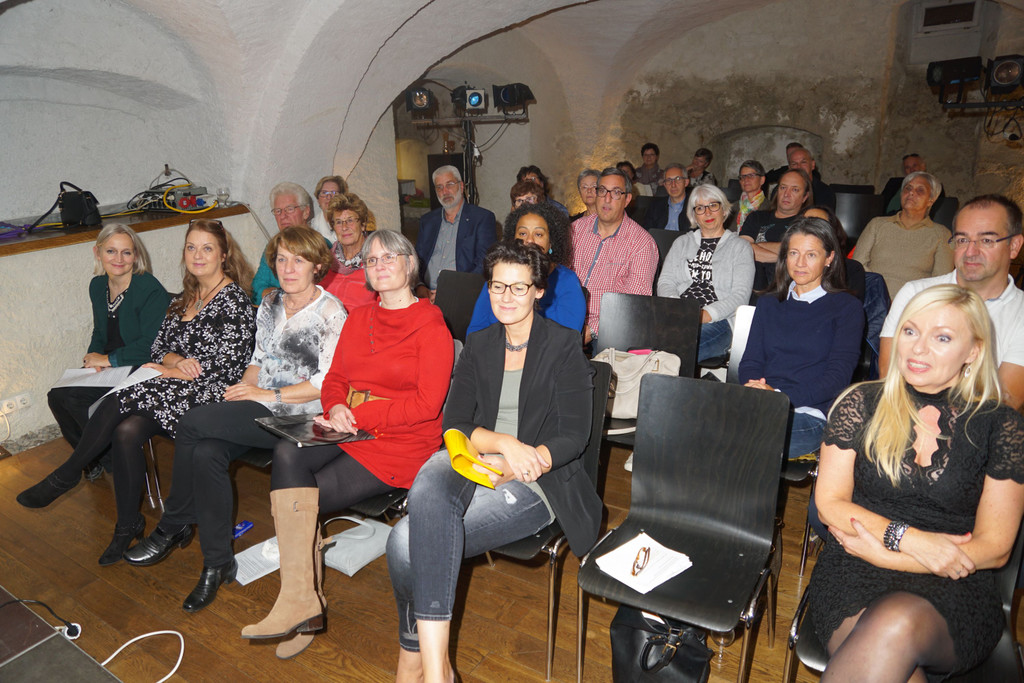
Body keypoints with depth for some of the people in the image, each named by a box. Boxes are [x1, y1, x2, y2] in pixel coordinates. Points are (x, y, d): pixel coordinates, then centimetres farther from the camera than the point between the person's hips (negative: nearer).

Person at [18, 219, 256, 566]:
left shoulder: (234, 299, -7)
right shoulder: (183, 298, 19)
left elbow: (230, 366, -14)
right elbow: (159, 346, 15)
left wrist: (171, 371, -10)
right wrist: (178, 361, -9)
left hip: (205, 394, -7)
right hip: (171, 389, 7)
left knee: (117, 403, -24)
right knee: (126, 432, -21)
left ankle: (66, 474, 0)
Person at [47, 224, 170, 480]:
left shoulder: (150, 290, -16)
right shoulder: (98, 286, 8)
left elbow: (151, 346, -20)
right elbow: (100, 332, 18)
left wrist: (107, 359, -13)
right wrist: (94, 358, -2)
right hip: (109, 371, 8)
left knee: (73, 397, -20)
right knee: (57, 395, -10)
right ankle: (92, 460, 12)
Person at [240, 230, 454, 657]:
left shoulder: (430, 325, -6)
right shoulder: (358, 319, 16)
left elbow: (427, 404, -13)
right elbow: (335, 377, 14)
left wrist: (358, 415, -17)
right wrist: (336, 408, -9)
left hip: (400, 445, -6)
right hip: (349, 431, 6)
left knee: (300, 498, -18)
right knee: (287, 454, -23)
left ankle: (301, 600, 1)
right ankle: (301, 600, -19)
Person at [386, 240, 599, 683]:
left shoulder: (563, 346, 1)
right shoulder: (478, 347, 14)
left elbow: (574, 437, -4)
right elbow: (453, 425, 5)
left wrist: (517, 465, -18)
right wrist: (504, 442, -15)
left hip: (537, 480, -4)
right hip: (473, 462, 4)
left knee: (408, 541, -25)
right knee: (427, 489, -32)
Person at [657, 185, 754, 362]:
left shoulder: (740, 246, 14)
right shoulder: (682, 243, 25)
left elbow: (740, 294, 1)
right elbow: (665, 282, 15)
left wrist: (706, 314, -16)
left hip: (718, 321, -2)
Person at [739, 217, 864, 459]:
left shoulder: (847, 308, 8)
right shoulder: (768, 304, 23)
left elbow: (838, 375, -3)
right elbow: (750, 360, 14)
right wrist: (754, 391, -11)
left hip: (809, 414, -4)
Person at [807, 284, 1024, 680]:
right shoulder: (862, 404, 5)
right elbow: (829, 505, 4)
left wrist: (882, 550, -8)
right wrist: (910, 539, -12)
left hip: (954, 588, 1)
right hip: (854, 574, 0)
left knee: (899, 622, -35)